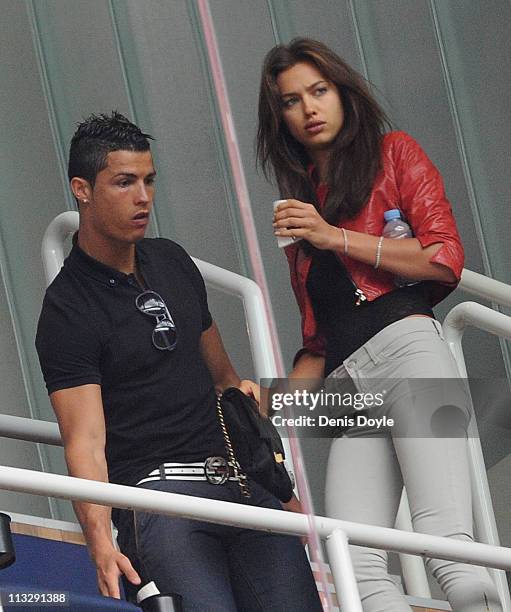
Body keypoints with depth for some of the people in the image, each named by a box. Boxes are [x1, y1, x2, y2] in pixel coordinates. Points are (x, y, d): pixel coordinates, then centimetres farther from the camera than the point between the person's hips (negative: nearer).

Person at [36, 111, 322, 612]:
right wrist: (100, 539, -29)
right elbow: (85, 439, -15)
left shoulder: (172, 261, 15)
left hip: (240, 475, 6)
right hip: (158, 492, -6)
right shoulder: (67, 309, -6)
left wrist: (238, 388, 10)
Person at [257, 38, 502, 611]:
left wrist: (336, 238, -3)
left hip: (406, 348, -5)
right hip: (346, 384, 5)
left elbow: (445, 258, 1)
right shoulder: (298, 205, 29)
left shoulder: (393, 153, 15)